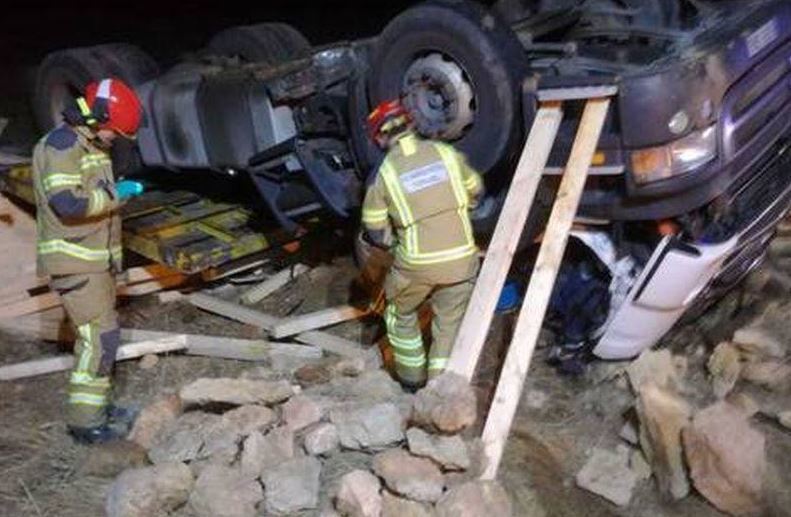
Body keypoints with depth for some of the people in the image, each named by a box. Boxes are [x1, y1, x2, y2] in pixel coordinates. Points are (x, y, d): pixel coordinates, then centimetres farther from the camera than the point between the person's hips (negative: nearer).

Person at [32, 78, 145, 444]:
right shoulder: (61, 146, -16)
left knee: (96, 334, 17)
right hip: (73, 262, -10)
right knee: (100, 336, -10)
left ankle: (96, 404, 29)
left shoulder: (89, 146, 16)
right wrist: (114, 195, -20)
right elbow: (65, 202, -28)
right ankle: (84, 421, -2)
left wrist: (117, 191, 9)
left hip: (95, 259, 10)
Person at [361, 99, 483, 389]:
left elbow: (375, 233, -1)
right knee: (450, 324, 18)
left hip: (417, 264, -2)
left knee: (401, 314, 25)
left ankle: (412, 378, 36)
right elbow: (476, 193, 15)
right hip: (462, 258, 2)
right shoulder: (446, 153, 0)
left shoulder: (384, 173, -6)